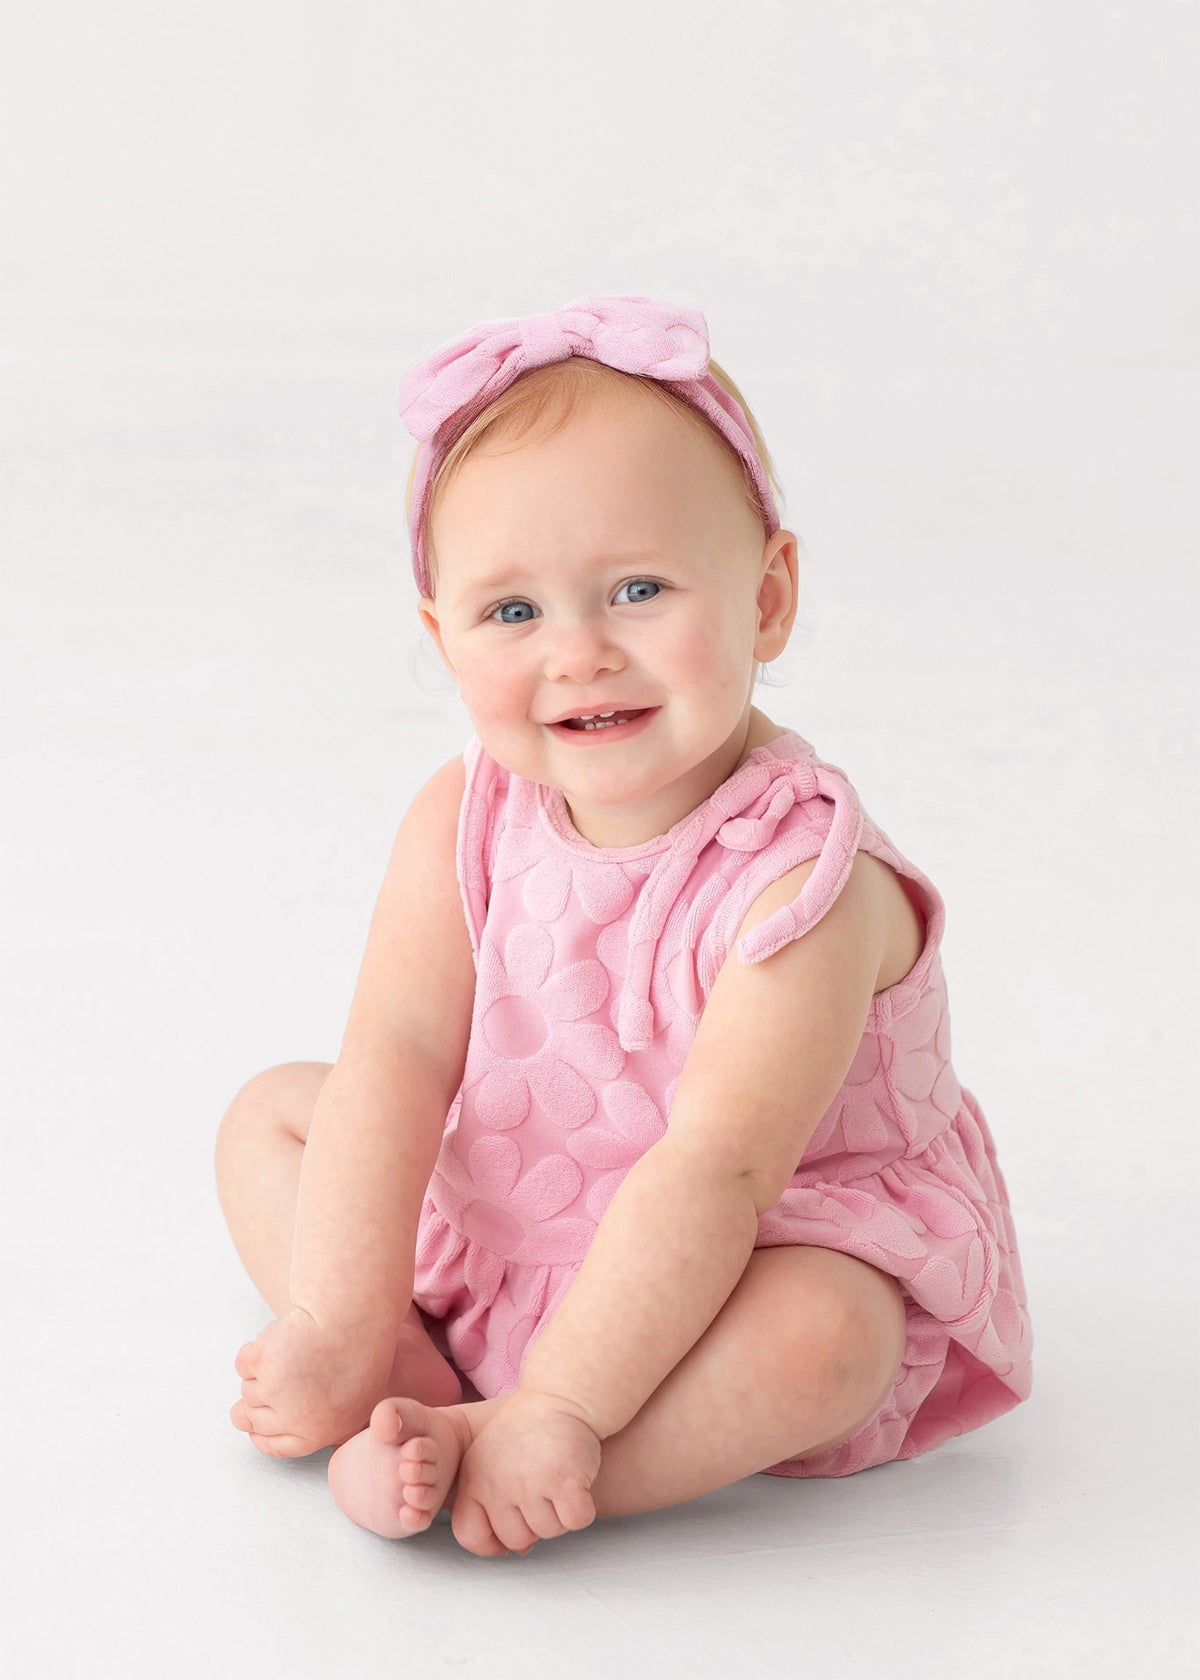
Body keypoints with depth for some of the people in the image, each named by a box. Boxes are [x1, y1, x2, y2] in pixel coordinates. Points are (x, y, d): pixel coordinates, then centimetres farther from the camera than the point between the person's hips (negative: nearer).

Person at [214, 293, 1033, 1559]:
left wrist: (558, 1410, -37)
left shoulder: (797, 881, -29)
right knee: (269, 1112, 2)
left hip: (769, 1255, -6)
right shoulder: (464, 824, -11)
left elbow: (712, 1173, -34)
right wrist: (342, 1326, -25)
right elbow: (396, 1055, -17)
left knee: (821, 1332, -36)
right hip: (499, 1232, 6)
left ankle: (458, 1461, -32)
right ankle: (425, 1394, -15)